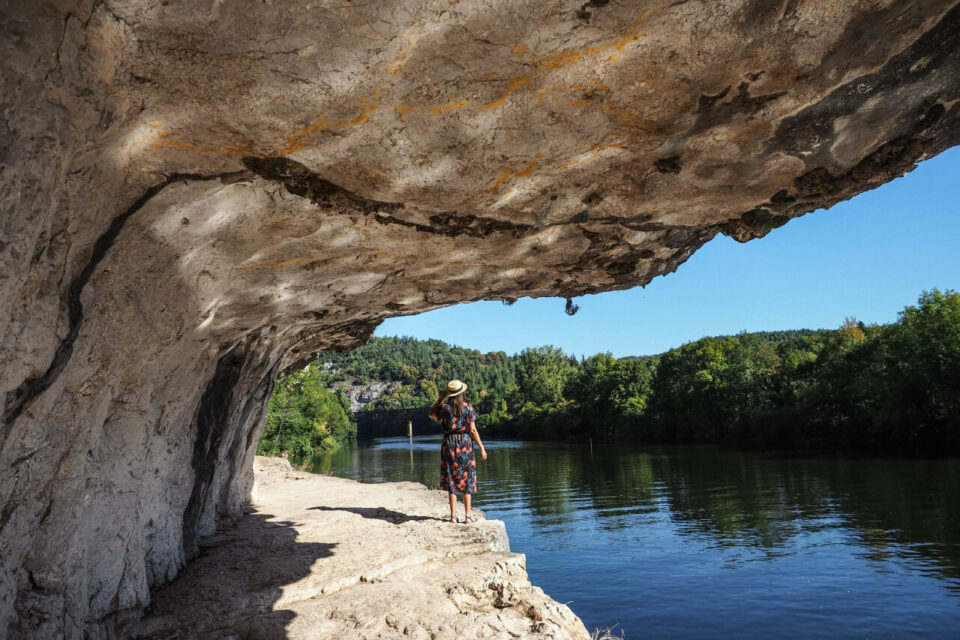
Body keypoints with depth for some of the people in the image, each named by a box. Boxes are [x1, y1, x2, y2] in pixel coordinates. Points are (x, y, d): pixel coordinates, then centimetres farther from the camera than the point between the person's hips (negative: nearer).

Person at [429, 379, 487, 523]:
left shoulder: (444, 407, -3)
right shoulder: (468, 408, -7)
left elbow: (431, 414, 17)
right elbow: (472, 430, -8)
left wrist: (439, 399, 18)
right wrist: (481, 448, -2)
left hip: (449, 444, 1)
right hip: (465, 443, -1)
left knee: (452, 480, 8)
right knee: (467, 480, 7)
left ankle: (453, 515, 9)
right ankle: (468, 515, 9)